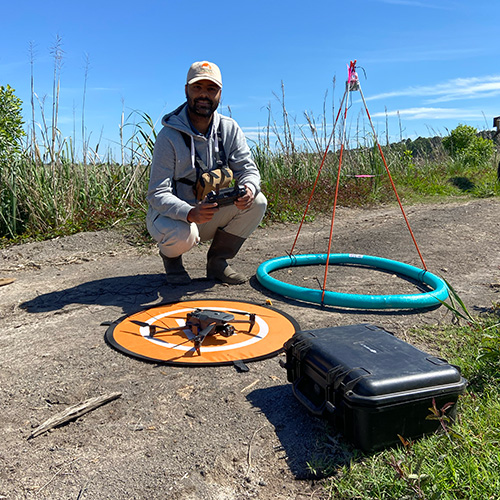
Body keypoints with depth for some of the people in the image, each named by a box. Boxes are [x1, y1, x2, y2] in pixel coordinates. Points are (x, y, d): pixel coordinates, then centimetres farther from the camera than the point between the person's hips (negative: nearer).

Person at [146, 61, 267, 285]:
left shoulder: (229, 129, -4)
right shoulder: (169, 135, -18)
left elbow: (249, 169, -5)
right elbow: (158, 194, -23)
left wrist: (249, 188, -31)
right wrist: (191, 214, -43)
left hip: (213, 213, 5)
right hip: (171, 214, -4)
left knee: (257, 202, -17)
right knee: (183, 235, -38)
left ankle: (217, 261, 0)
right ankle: (170, 254, 4)